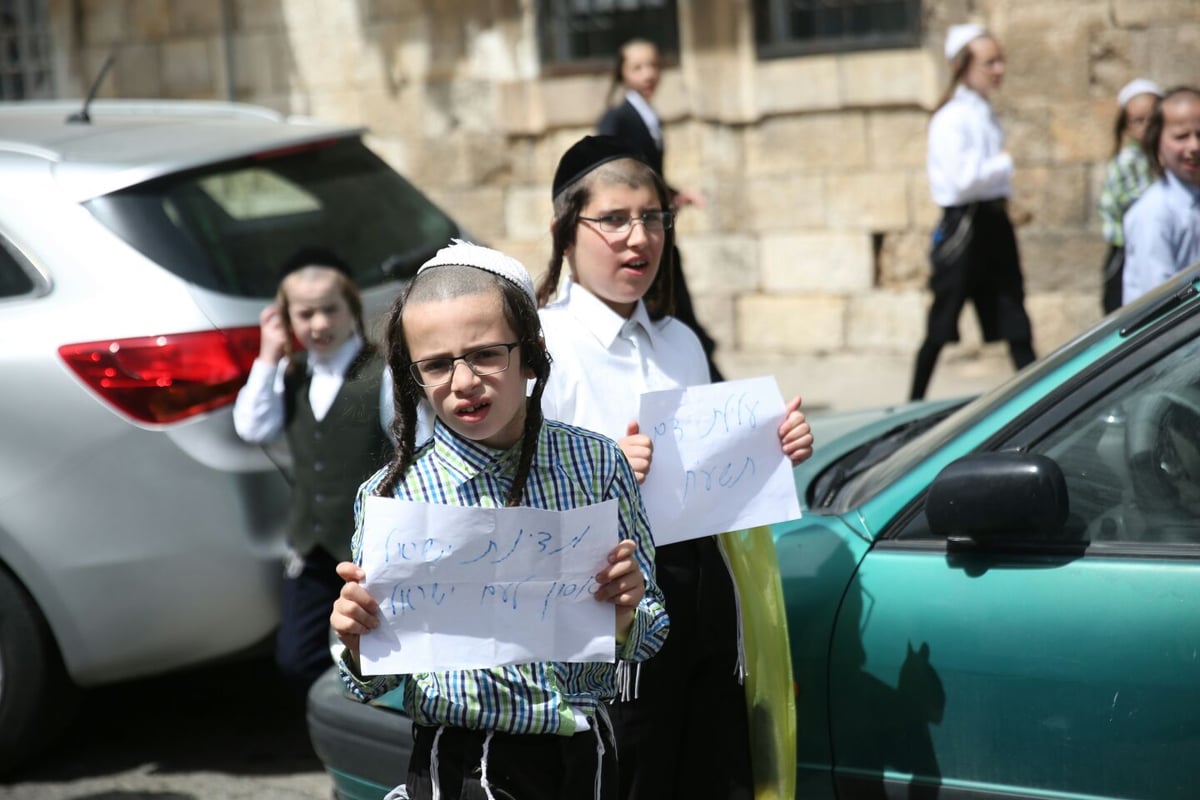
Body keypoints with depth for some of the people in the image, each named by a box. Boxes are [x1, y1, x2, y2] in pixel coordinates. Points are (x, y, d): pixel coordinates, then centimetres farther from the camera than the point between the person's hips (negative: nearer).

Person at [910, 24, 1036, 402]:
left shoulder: (986, 115, 14)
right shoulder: (951, 119, -12)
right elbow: (963, 179, -22)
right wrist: (1005, 163, -11)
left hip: (994, 226, 8)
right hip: (964, 226, -8)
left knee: (1015, 325, 5)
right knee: (941, 327, 2)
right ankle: (915, 405, 14)